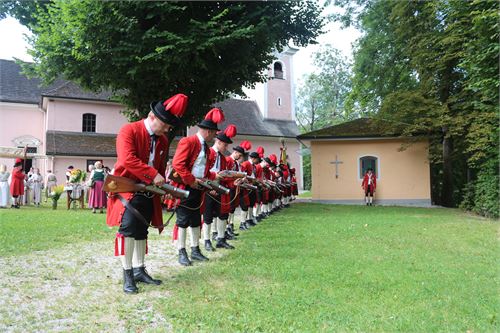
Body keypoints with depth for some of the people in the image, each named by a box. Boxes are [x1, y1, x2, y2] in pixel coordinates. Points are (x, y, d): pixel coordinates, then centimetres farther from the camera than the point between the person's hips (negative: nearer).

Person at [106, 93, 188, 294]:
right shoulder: (129, 131, -12)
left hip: (149, 193, 7)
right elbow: (127, 159, -26)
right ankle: (127, 275, -3)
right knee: (128, 229, -14)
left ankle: (139, 270, 22)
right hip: (127, 189, -6)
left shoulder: (163, 140, 9)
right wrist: (153, 175, -26)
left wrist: (161, 184, 9)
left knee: (141, 231, 12)